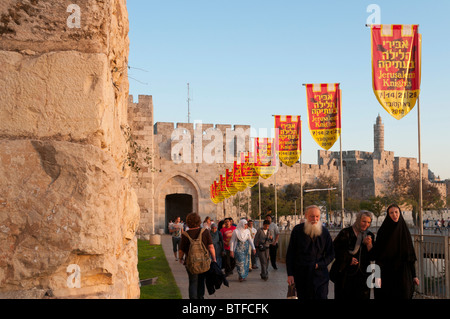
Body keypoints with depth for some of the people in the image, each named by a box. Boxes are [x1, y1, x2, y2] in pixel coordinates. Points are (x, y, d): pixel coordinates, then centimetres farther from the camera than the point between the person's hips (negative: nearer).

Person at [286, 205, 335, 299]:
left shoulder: (324, 232, 4)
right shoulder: (297, 230, -1)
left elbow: (330, 254, 10)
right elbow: (290, 253, 2)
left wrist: (319, 265, -7)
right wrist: (290, 274, -2)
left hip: (320, 275, 0)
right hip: (301, 276, 0)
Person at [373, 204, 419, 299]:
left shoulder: (405, 231, 7)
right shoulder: (382, 232, -3)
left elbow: (411, 255, 9)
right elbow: (378, 256, -6)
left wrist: (414, 275, 4)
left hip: (403, 273, 3)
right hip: (387, 274, -2)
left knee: (404, 296, -1)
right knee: (387, 296, -2)